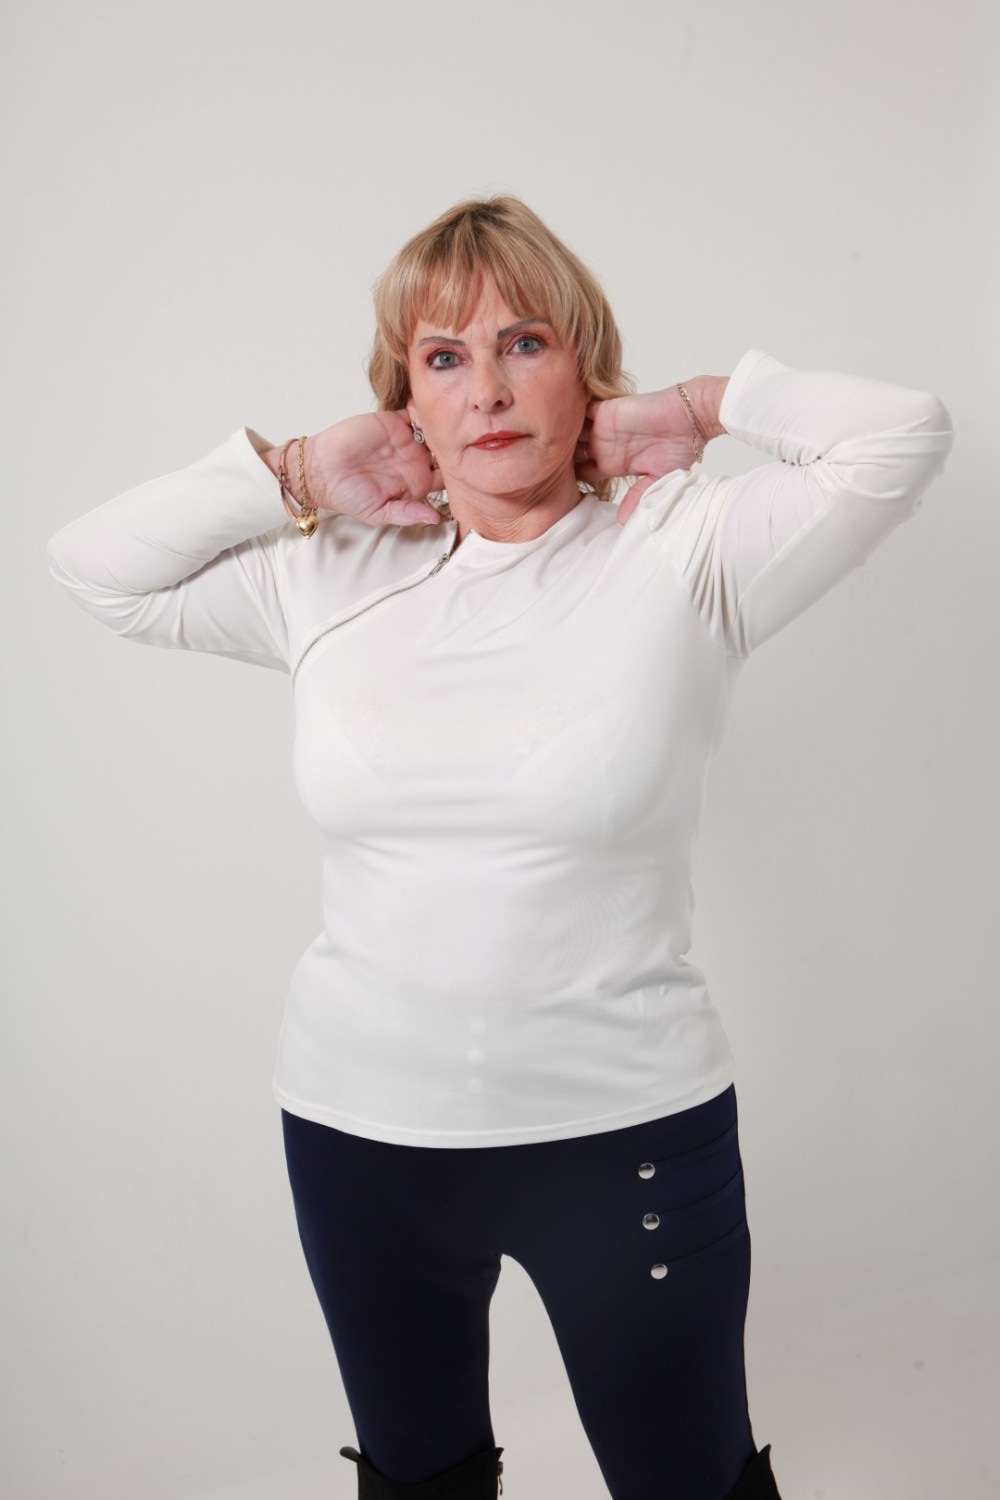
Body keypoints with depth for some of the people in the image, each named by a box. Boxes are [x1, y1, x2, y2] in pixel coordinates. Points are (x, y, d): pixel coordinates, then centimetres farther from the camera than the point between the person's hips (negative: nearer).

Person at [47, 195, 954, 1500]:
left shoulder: (682, 554, -8)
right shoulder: (335, 581, 0)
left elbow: (902, 435, -14)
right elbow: (94, 563, 6)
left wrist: (702, 407, -5)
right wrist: (298, 472, -2)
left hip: (629, 1127, -2)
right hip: (360, 1131, 3)